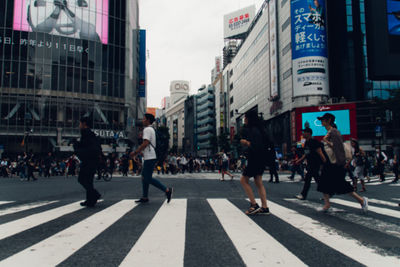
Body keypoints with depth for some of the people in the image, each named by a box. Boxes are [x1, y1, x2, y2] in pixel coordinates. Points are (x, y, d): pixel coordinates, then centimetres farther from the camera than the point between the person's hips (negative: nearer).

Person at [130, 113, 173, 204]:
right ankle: (145, 197, 18)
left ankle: (167, 190, -10)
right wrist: (137, 152, 24)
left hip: (149, 158, -10)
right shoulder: (151, 129, 20)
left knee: (148, 178, -8)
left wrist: (135, 152, -15)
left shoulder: (147, 129, -11)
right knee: (144, 177, 13)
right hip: (149, 157, 10)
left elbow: (145, 143, -21)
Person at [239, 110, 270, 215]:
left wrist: (246, 143, -12)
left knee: (244, 180, 0)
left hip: (255, 160, -10)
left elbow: (256, 146, -25)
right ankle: (264, 207, 11)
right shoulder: (256, 129, 15)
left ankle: (254, 205, -1)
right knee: (259, 183, 10)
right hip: (259, 160, 10)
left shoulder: (253, 130, -16)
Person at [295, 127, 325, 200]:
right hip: (310, 163, 9)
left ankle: (303, 195, -2)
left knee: (307, 178, -8)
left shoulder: (314, 142, -15)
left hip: (315, 163, -9)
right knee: (317, 179, 12)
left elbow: (320, 153, -18)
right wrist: (300, 160, 16)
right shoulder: (306, 143, 13)